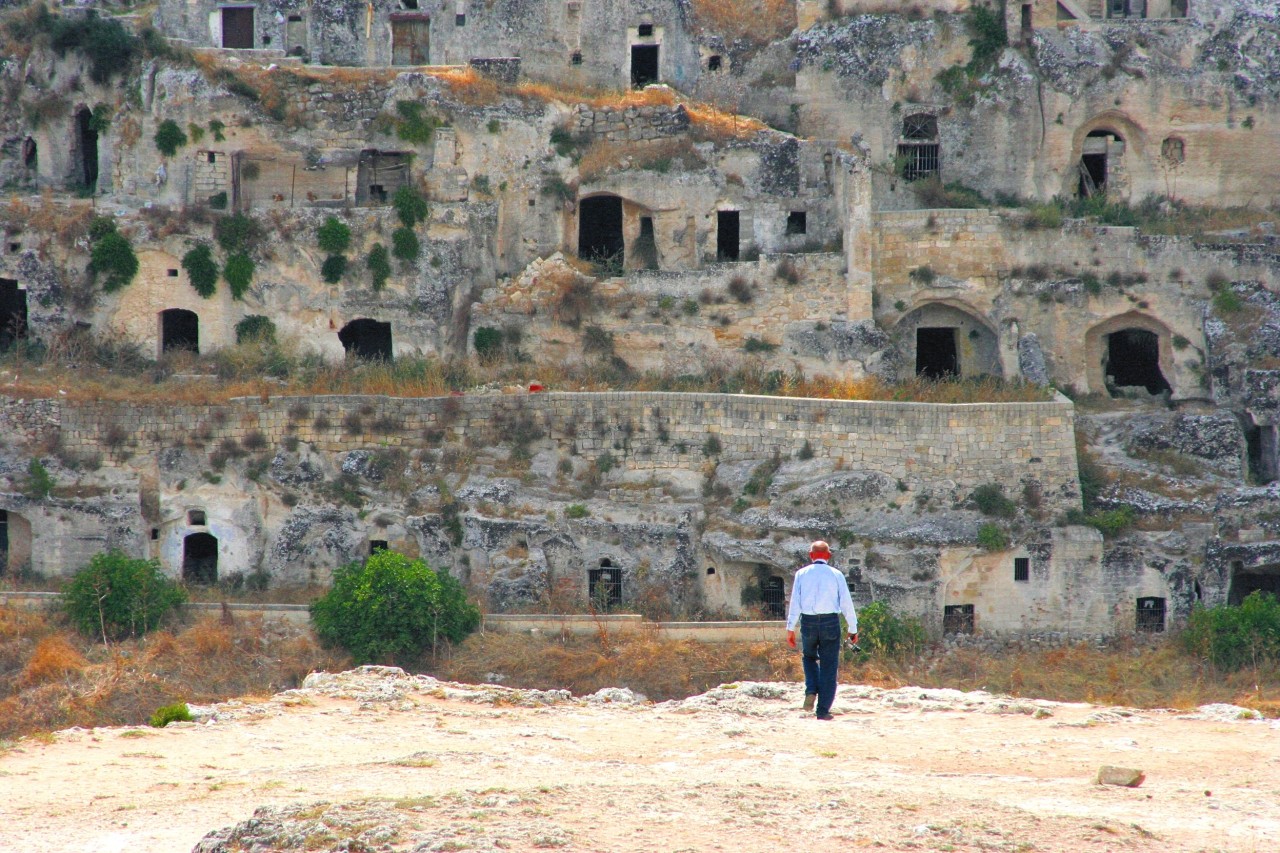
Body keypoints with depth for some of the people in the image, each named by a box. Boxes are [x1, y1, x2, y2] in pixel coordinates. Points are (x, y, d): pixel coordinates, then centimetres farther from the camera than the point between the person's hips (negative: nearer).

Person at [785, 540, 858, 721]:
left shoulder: (802, 574, 4)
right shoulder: (836, 575, 2)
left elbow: (795, 601, -1)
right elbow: (846, 603, 1)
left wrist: (790, 628, 0)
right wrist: (853, 629, 7)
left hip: (808, 622, 1)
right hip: (831, 622, -1)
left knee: (810, 657, 25)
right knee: (828, 665, 4)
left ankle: (811, 691, 1)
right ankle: (823, 710, 1)